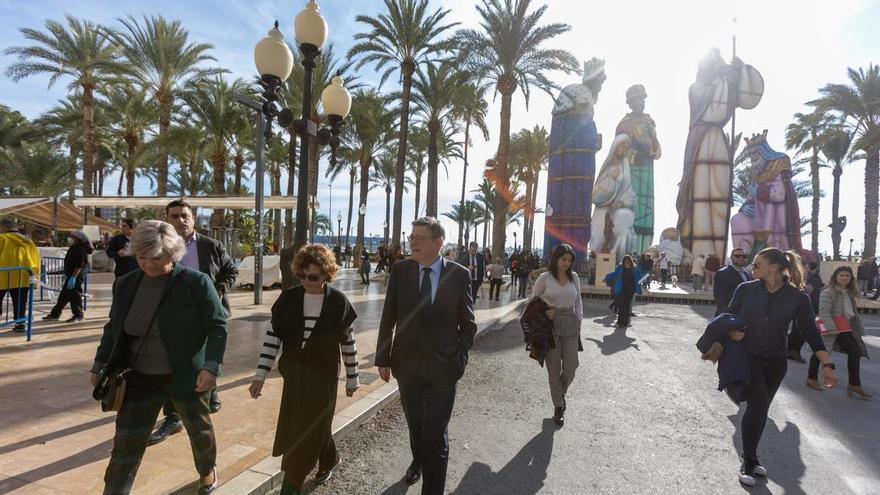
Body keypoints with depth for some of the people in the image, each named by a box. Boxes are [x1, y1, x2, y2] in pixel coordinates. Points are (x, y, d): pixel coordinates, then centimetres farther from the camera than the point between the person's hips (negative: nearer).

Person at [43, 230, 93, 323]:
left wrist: (73, 278, -27)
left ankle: (78, 315, 8)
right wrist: (67, 274, 24)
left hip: (76, 276, -10)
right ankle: (55, 314, 22)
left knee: (74, 295, -3)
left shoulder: (80, 250, -18)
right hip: (70, 275, 10)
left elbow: (79, 266, -25)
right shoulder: (73, 248, 14)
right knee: (63, 295, 14)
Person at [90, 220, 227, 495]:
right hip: (139, 379, 3)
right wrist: (99, 365, 13)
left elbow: (218, 326, -13)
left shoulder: (196, 282, -16)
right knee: (126, 443, 2)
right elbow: (113, 328, 13)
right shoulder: (126, 284, 0)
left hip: (186, 376, -2)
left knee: (199, 430, 18)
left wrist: (211, 366, -22)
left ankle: (208, 470, 47)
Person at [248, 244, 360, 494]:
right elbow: (272, 337, -3)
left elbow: (348, 342, -3)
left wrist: (352, 379, 4)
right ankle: (329, 460, 42)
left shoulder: (338, 302, -11)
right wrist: (260, 375, -7)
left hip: (324, 377, -3)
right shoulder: (288, 299, -6)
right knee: (296, 428, 15)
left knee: (310, 429, 3)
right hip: (294, 375, 3)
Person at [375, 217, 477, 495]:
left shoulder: (459, 274, -8)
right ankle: (418, 461, 52)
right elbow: (388, 318, 1)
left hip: (442, 367, -3)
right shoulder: (400, 270, -4)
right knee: (415, 423, 24)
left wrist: (460, 359, -3)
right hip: (407, 364, 3)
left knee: (435, 434, -2)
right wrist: (383, 359, 0)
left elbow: (468, 323, 0)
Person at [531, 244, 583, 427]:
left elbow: (578, 301, 15)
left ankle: (561, 393, 34)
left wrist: (579, 320, 6)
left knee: (570, 367, 2)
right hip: (550, 325, -3)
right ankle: (558, 406, 21)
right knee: (554, 368, 5)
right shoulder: (545, 278, -5)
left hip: (570, 325, 3)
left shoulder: (574, 277, 5)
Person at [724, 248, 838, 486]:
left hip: (775, 362, 2)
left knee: (759, 409, 13)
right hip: (748, 357, -2)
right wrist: (731, 332, -16)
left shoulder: (797, 297, -7)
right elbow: (728, 317, 4)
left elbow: (811, 332, -4)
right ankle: (748, 462, 6)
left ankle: (750, 455, 32)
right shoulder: (746, 289, -7)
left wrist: (827, 365, -10)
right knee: (758, 406, -12)